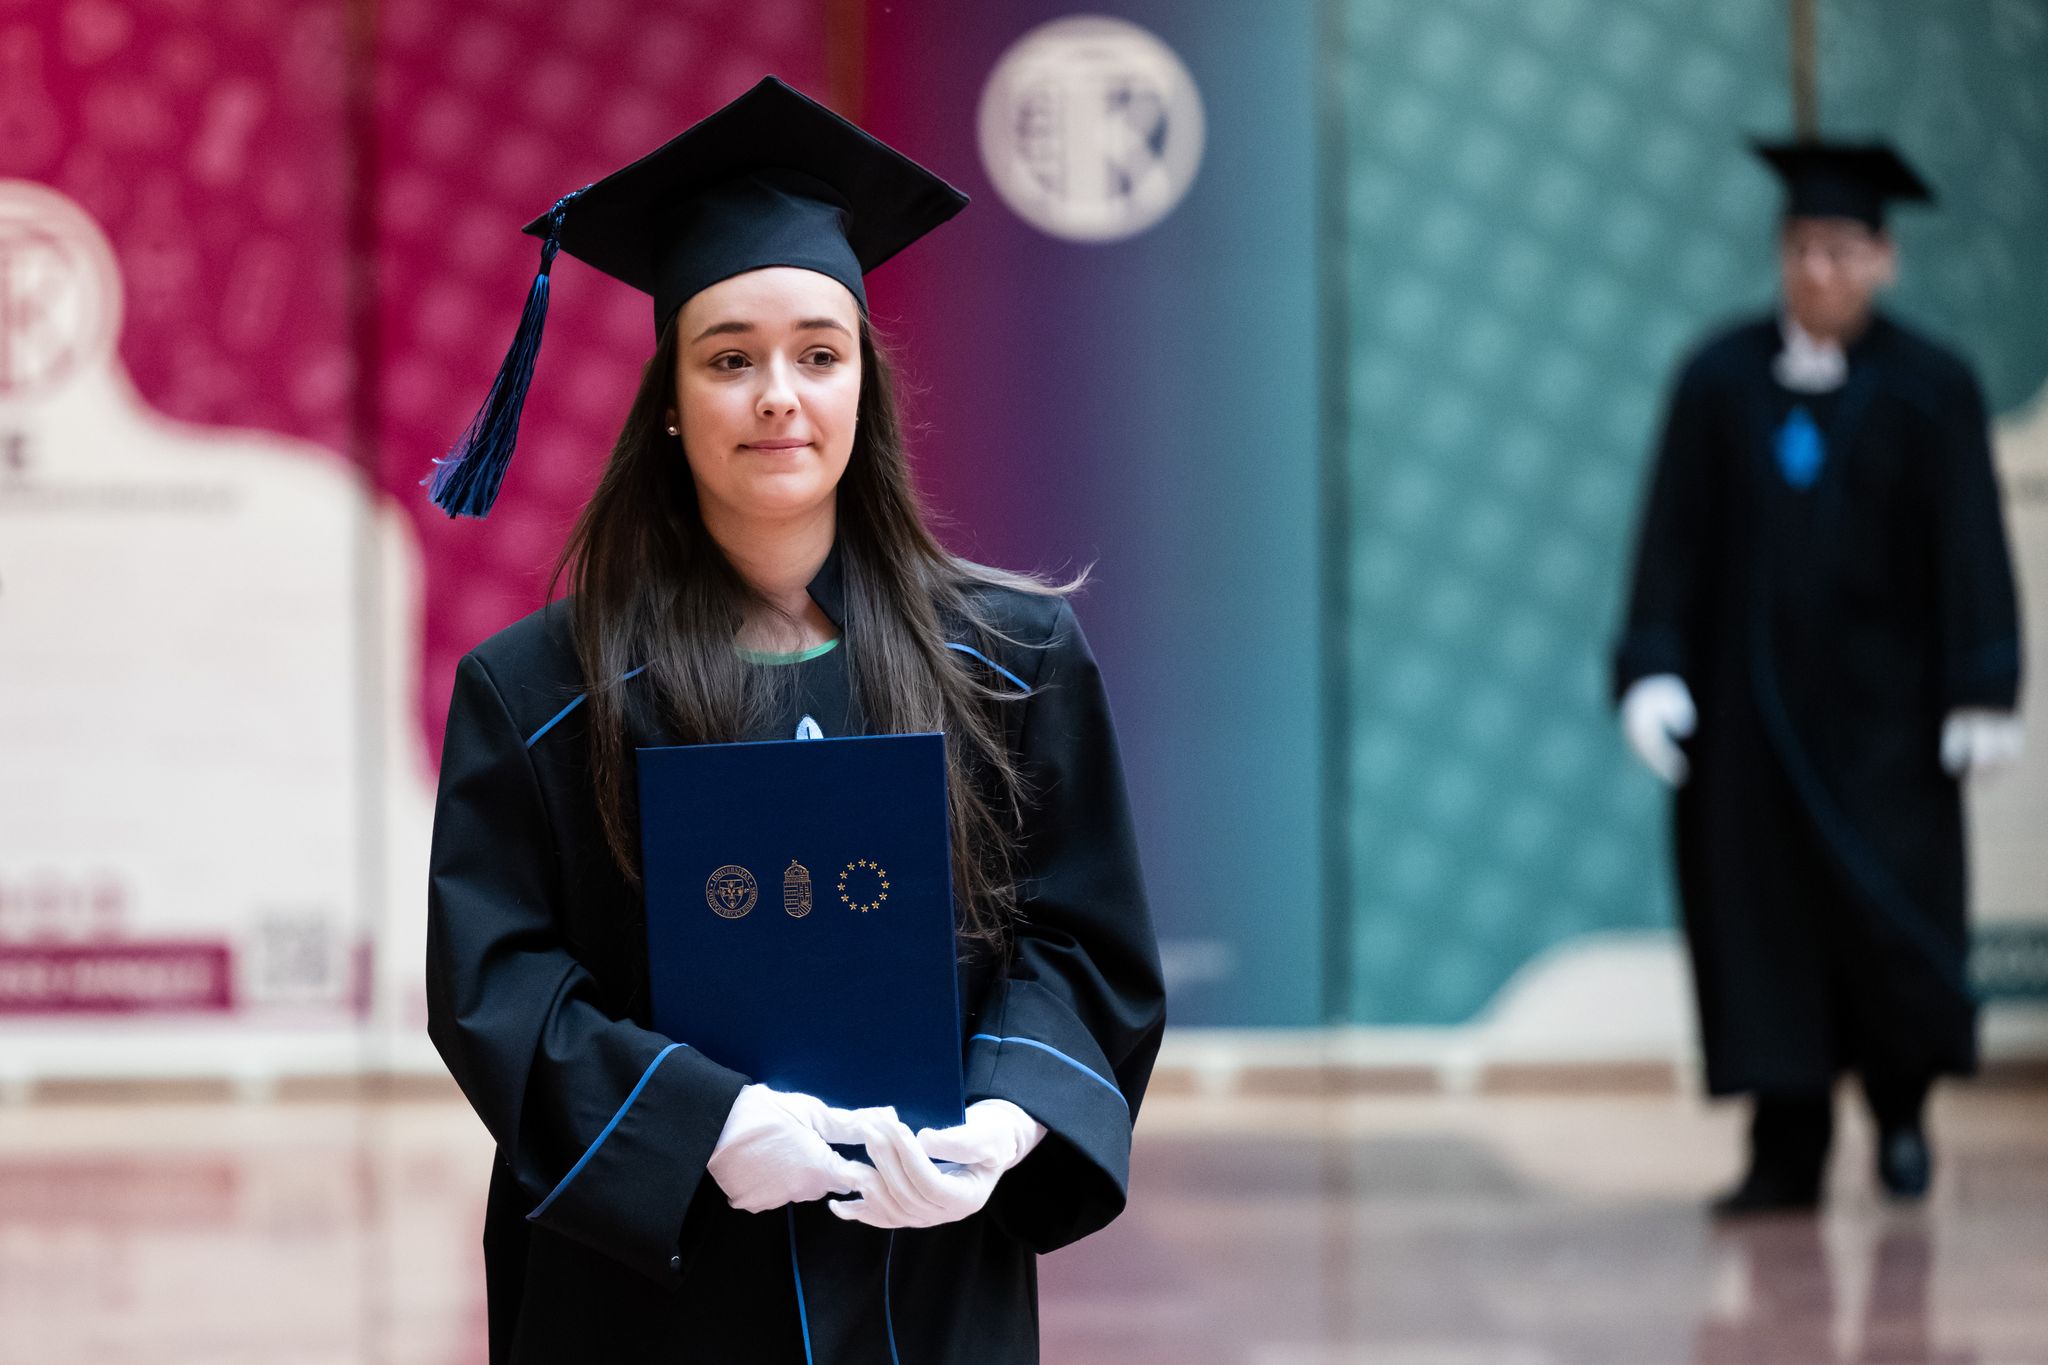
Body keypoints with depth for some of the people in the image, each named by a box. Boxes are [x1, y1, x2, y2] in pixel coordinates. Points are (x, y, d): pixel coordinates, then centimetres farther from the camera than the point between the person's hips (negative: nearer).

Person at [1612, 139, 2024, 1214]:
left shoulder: (1931, 390, -4)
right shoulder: (1720, 381, 1)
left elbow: (1971, 552, -5)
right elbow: (1672, 539, -1)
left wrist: (1983, 698, -10)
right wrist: (1652, 672, -10)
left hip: (1878, 693, -2)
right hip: (1750, 694, 2)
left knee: (1887, 906, -5)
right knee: (1761, 912, -1)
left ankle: (1901, 1096, 23)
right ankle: (1788, 1153, 3)